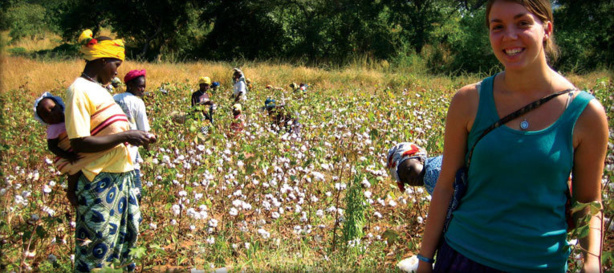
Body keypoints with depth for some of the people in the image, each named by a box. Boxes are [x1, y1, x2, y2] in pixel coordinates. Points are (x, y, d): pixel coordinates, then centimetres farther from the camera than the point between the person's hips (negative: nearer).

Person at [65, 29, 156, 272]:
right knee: (95, 252, -1)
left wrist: (138, 137, 7)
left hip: (123, 177, 10)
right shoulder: (80, 90, -15)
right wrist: (125, 136, -20)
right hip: (100, 182, -9)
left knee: (127, 242, 21)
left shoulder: (98, 88, 13)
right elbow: (80, 144, -22)